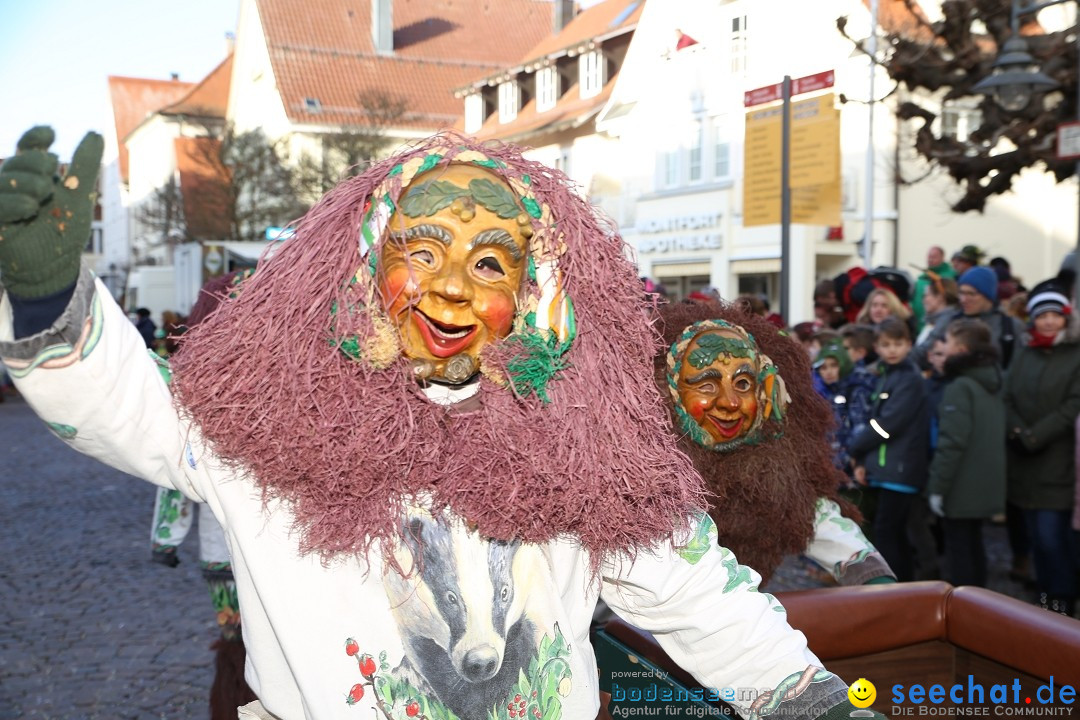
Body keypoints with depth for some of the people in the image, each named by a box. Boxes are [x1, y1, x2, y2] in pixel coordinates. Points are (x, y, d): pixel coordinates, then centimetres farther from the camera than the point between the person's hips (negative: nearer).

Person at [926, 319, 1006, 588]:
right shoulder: (992, 382, 8)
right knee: (974, 544, 20)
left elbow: (952, 442, -23)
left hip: (961, 487, -8)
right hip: (987, 483, 8)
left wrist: (937, 486, -17)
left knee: (958, 548, 2)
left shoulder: (960, 387, -19)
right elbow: (995, 435, 14)